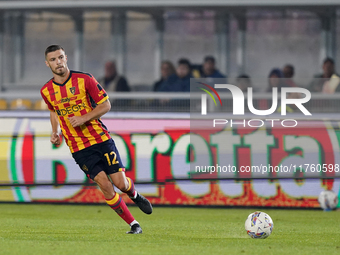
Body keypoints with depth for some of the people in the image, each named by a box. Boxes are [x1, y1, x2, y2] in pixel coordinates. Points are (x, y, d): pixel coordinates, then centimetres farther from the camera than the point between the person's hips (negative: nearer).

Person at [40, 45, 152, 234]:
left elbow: (106, 105, -3)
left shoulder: (84, 79, -6)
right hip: (78, 147, 1)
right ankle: (134, 225, -2)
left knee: (121, 183, -5)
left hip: (101, 139, -1)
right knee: (104, 184, -13)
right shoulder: (46, 91, 3)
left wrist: (83, 118, -16)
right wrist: (55, 132, 9)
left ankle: (135, 195, 33)